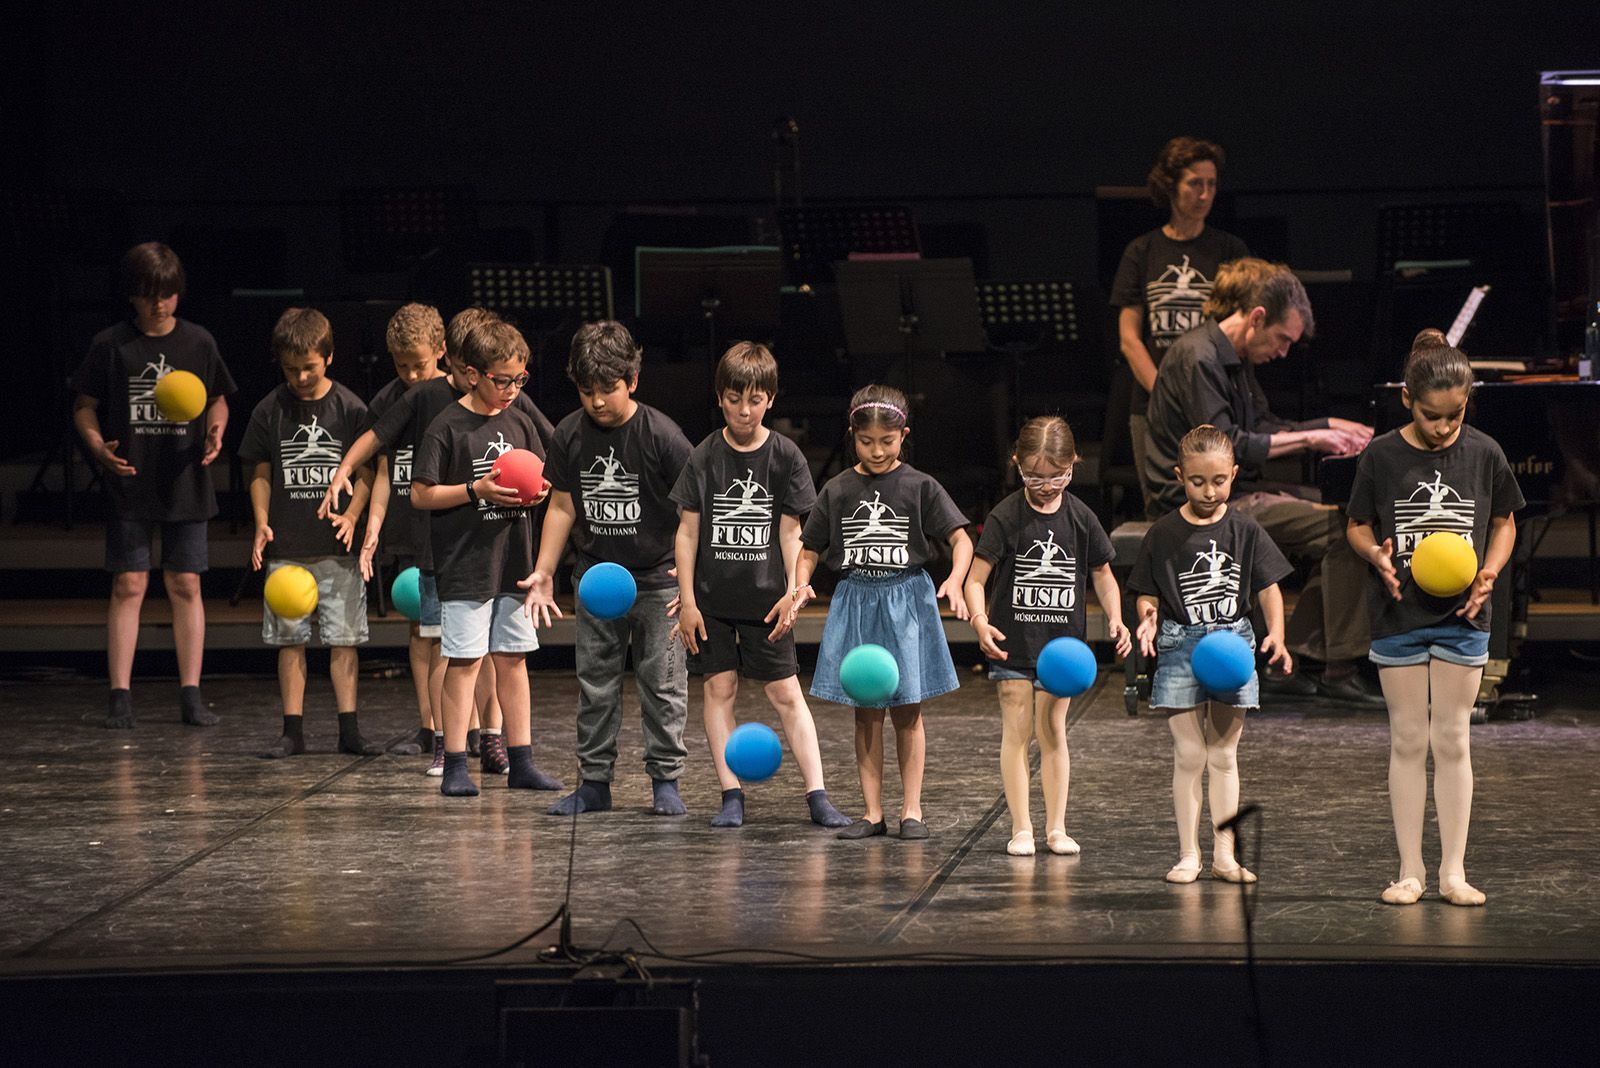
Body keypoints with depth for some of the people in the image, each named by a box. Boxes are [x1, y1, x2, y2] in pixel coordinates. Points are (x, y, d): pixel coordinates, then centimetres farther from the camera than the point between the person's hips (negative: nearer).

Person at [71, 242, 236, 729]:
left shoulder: (198, 342, 5)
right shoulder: (111, 345, 0)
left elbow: (218, 400, 15)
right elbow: (84, 406, 5)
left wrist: (216, 431, -7)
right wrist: (98, 446, -14)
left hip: (185, 484, 1)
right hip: (130, 484, -1)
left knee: (185, 585, 3)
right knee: (129, 586, -3)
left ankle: (191, 695, 7)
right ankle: (120, 697, -1)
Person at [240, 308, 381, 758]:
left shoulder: (350, 408, -1)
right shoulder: (270, 410, 3)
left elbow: (366, 472, 3)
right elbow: (261, 474, 9)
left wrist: (351, 515, -13)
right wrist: (262, 523, -5)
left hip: (336, 546, -1)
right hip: (286, 547, 1)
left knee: (343, 639, 0)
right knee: (290, 640, 4)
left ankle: (349, 729, 5)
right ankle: (292, 730, 9)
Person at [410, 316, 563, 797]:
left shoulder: (519, 424, 9)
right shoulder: (447, 427, -9)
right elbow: (421, 495, -11)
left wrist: (537, 492, -4)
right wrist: (476, 491, -20)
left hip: (512, 563, 6)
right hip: (465, 565, -6)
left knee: (512, 659, 9)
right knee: (464, 661, -4)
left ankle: (521, 762, 14)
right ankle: (455, 766, 0)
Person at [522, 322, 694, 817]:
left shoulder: (661, 435, -14)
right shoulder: (570, 435, -2)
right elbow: (562, 505, 7)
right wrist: (543, 572, 6)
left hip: (657, 576, -4)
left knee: (662, 679, -1)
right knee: (595, 680, 6)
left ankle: (665, 779, 7)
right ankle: (595, 781, 12)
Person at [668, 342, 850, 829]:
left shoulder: (785, 456, -2)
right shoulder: (705, 457, -2)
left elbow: (790, 531, 2)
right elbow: (688, 531, 0)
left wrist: (792, 591, -5)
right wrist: (687, 600, -3)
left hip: (764, 597, -1)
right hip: (712, 597, 1)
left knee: (786, 693, -1)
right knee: (719, 688, 1)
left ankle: (817, 796, -2)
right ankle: (731, 797, 6)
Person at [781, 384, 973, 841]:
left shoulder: (920, 487, -3)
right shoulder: (838, 491, 3)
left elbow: (960, 538, -6)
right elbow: (810, 550, 9)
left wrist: (955, 580, -25)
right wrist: (800, 587, -10)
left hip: (906, 600, -2)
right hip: (855, 601, 2)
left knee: (908, 711, 2)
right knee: (866, 713, 5)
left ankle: (911, 809, 8)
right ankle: (873, 812, 9)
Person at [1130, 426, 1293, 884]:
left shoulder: (1244, 530, 2)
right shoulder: (1165, 534, -1)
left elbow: (1269, 588, 3)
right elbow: (1148, 593, 4)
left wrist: (1276, 634, -12)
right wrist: (1147, 619, -17)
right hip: (1180, 645, -1)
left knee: (1224, 755, 7)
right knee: (1188, 755, -1)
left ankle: (1224, 854, 13)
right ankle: (1188, 855, 5)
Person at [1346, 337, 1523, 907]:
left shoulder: (1483, 453, -3)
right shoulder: (1382, 456, -5)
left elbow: (1504, 522, 9)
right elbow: (1358, 527, 4)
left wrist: (1490, 570, -8)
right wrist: (1377, 555, -17)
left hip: (1461, 617, 0)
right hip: (1399, 615, 0)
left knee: (1452, 739, 3)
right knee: (1408, 740, 4)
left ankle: (1454, 872, 9)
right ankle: (1410, 871, 10)